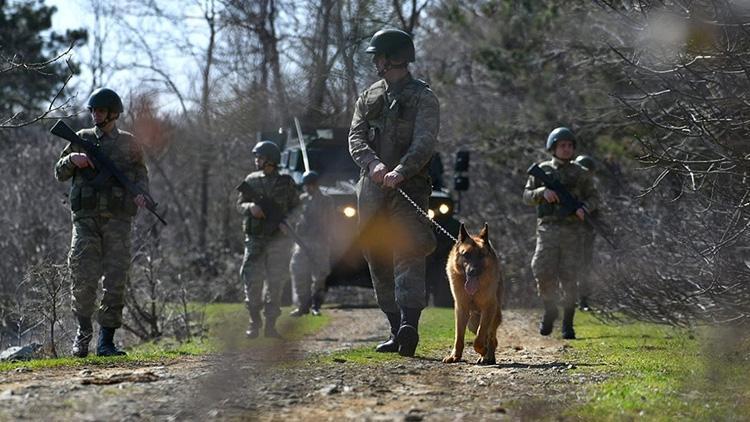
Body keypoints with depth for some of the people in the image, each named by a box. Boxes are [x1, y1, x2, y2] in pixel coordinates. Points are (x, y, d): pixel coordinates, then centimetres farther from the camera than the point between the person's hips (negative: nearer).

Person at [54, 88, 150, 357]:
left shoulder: (128, 143, 10)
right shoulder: (82, 139, 11)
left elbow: (141, 174, 16)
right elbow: (60, 173, 14)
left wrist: (141, 194, -5)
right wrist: (72, 159, -7)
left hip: (118, 219, 0)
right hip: (86, 218, 0)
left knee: (116, 280, -4)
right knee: (83, 277, -11)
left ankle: (106, 341, 1)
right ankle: (83, 330, 10)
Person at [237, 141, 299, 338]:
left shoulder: (286, 183, 3)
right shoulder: (251, 180, 8)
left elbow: (296, 208, 7)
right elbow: (240, 205, 9)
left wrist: (284, 222, -11)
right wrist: (250, 207, -13)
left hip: (278, 239, -1)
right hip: (255, 239, 1)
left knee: (275, 283, -1)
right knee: (252, 281, -5)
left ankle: (270, 324, 4)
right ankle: (254, 323, 5)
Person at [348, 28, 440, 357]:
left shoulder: (423, 98, 1)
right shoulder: (368, 97, 18)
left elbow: (424, 143, -13)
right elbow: (356, 138, 5)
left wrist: (400, 171, -30)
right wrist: (373, 163, -17)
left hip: (408, 186, -6)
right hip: (371, 188, 6)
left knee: (408, 252, -18)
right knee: (379, 261, 5)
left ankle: (409, 326, -32)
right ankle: (396, 329, 10)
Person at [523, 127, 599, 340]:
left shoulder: (580, 173, 9)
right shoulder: (542, 170, 9)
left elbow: (593, 197, 12)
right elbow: (527, 196, 8)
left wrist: (584, 208, -9)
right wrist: (543, 192, -13)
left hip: (572, 231, 0)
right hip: (548, 228, 0)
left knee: (568, 278, -4)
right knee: (544, 273, -13)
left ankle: (568, 324, 6)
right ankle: (550, 311, 12)